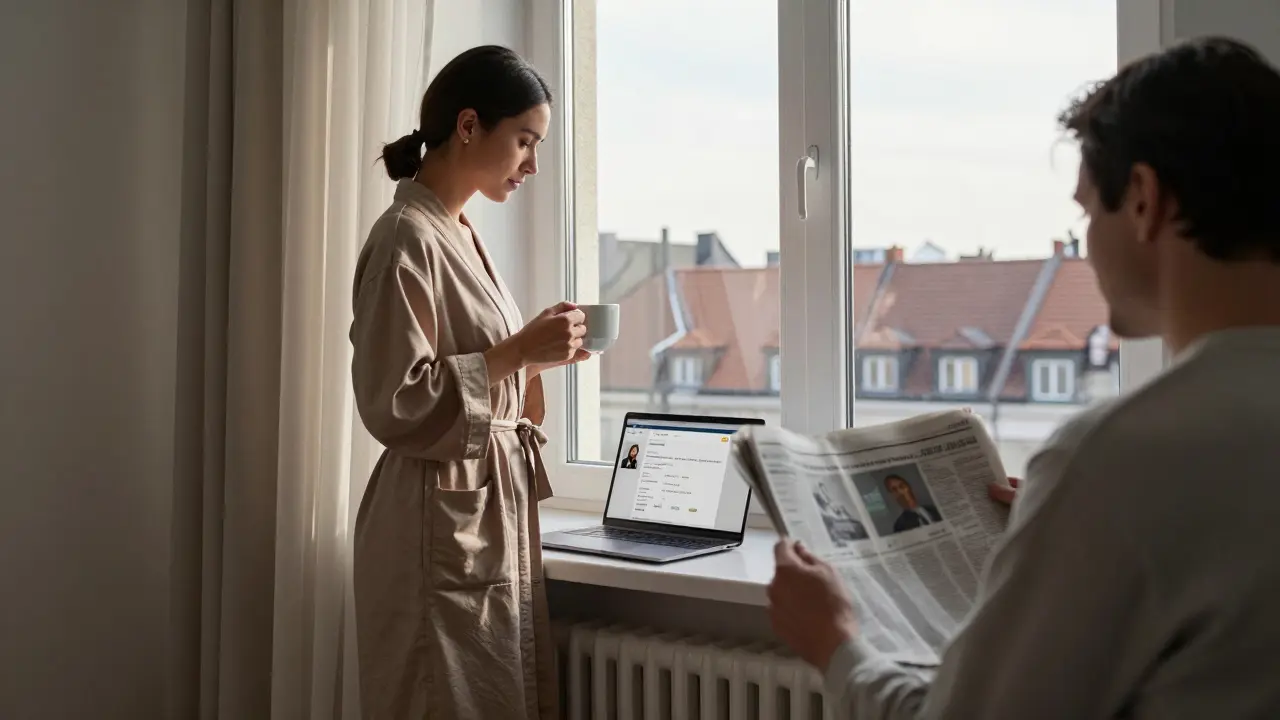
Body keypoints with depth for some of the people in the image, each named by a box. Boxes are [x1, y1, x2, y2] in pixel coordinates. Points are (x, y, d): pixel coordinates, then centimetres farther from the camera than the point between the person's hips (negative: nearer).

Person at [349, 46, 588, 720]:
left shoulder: (457, 234, 13)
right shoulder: (407, 237, -14)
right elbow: (396, 404, -20)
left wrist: (533, 357, 5)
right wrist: (519, 354, -17)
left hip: (492, 518, 9)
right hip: (443, 528, -9)